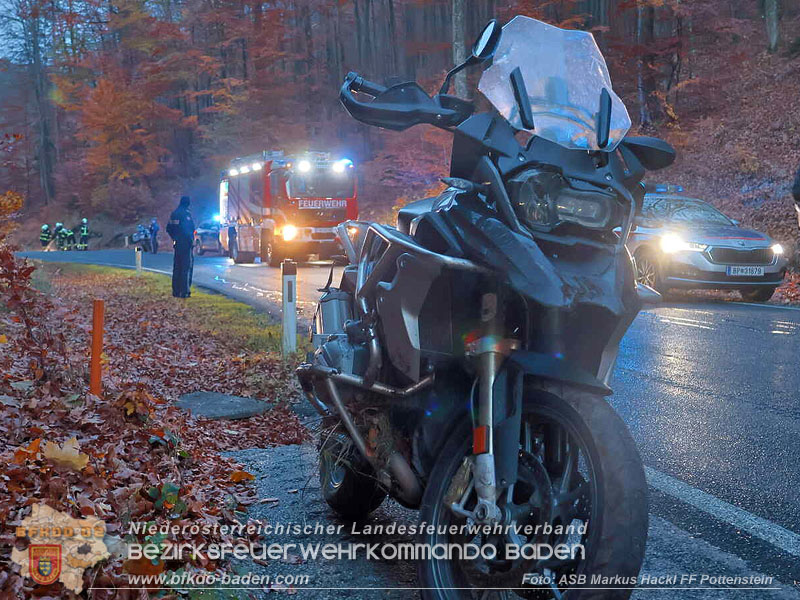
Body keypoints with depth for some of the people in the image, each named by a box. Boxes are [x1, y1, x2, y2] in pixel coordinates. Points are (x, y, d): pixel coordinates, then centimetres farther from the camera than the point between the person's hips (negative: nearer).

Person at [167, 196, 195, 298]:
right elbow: (189, 230, -20)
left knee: (176, 267, 13)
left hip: (177, 244, 8)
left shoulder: (174, 213, 11)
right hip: (186, 244, -7)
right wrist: (191, 240, -9)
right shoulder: (186, 214, -13)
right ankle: (185, 291, -8)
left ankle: (176, 291, 15)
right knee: (187, 267, -4)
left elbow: (168, 228, 15)